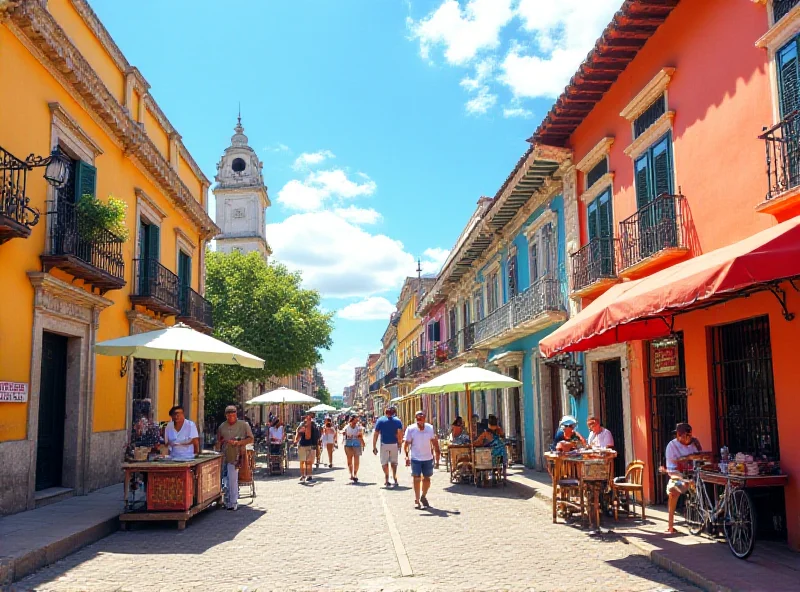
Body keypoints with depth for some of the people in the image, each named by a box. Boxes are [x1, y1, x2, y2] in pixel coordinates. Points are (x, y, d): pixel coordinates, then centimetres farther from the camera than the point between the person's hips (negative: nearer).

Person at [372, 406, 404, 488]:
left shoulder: (380, 420, -2)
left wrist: (374, 447, -3)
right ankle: (395, 478, 13)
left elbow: (375, 434, -6)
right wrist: (399, 443, 4)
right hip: (394, 444, 1)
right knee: (394, 462, 17)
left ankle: (386, 479, 4)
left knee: (384, 462, 10)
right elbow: (401, 434, -8)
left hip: (384, 445, -1)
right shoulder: (397, 421, -1)